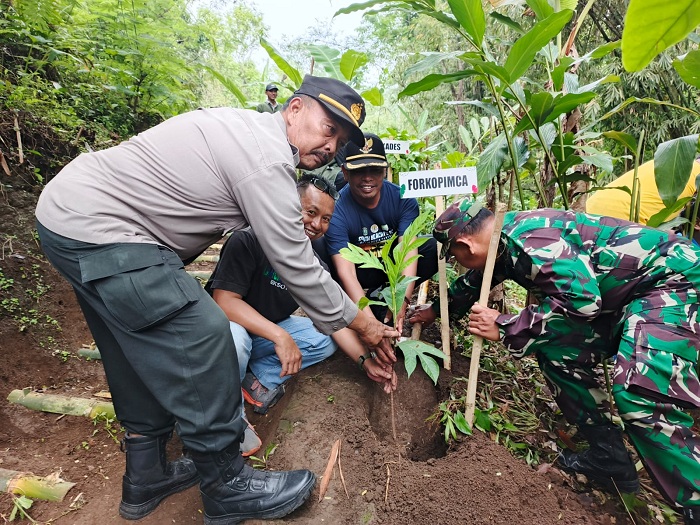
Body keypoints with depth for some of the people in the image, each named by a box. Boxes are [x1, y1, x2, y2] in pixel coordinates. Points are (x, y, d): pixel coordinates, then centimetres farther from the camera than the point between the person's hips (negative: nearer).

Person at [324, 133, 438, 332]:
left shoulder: (402, 198, -19)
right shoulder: (337, 210, -26)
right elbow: (346, 273, -33)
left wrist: (402, 301, -43)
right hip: (363, 273, -2)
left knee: (435, 248, -23)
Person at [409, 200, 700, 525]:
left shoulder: (527, 239, -27)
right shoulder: (504, 241, 4)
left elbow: (581, 299, -34)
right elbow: (472, 284, 21)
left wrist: (504, 328, -25)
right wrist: (437, 310, 33)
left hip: (673, 280, -9)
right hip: (621, 294, 10)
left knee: (640, 393, -25)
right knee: (554, 350, 5)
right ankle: (610, 458, 15)